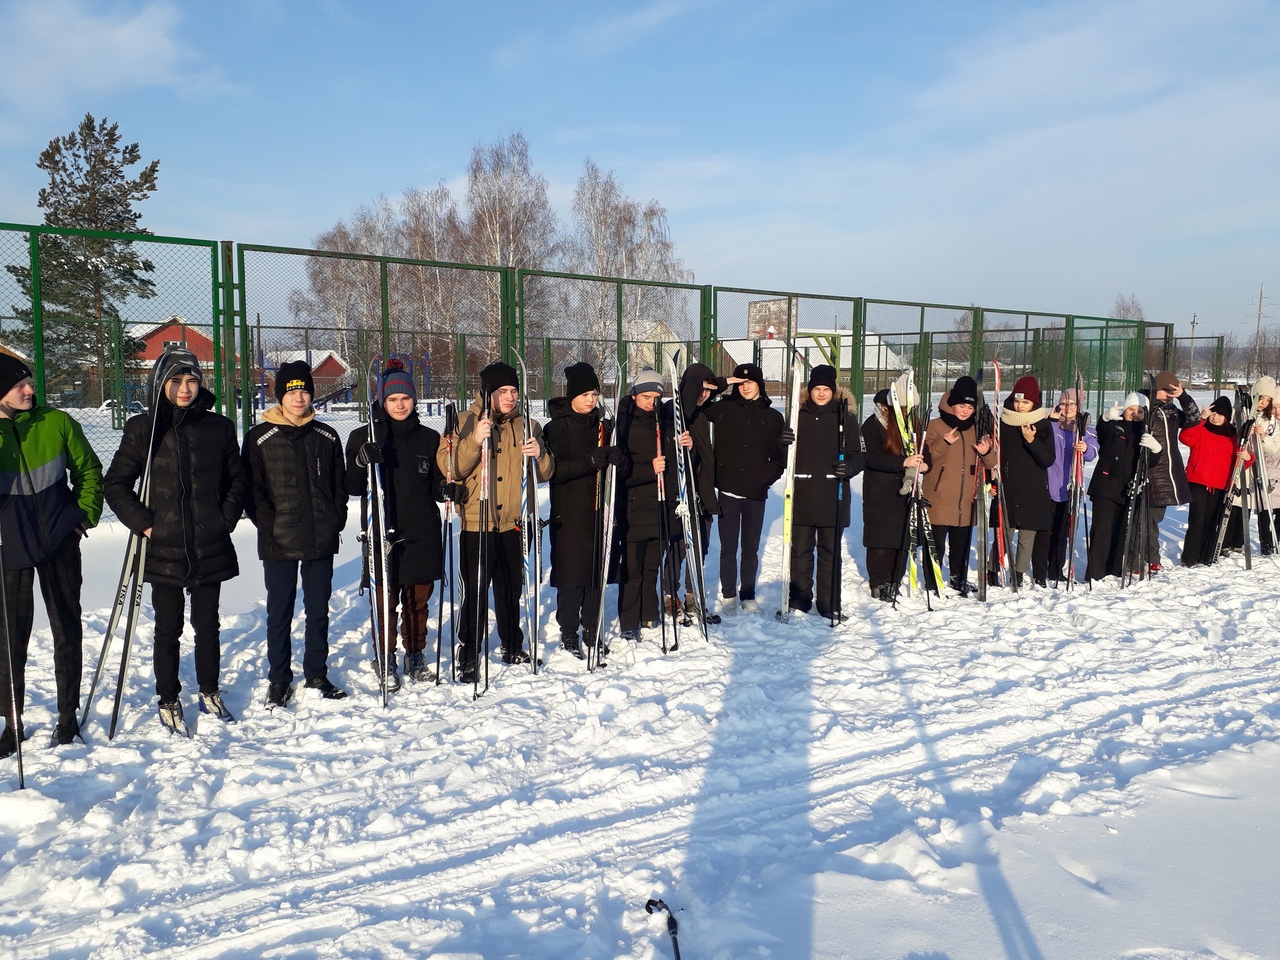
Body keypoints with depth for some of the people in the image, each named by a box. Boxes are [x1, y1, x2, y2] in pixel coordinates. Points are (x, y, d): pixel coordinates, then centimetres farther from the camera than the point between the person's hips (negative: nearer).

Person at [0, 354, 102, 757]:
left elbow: (89, 471, 7)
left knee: (67, 631, 7)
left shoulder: (57, 423, -4)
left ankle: (68, 716, 21)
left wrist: (85, 515, -1)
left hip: (60, 543, 0)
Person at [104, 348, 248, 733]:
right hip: (164, 548, -2)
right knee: (168, 629, 8)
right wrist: (142, 522, -9)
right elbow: (115, 483, 1)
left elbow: (238, 479, 11)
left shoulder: (219, 427, 3)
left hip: (210, 547, 2)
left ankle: (209, 692, 30)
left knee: (207, 625, 13)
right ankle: (168, 701, 22)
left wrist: (226, 519, -1)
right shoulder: (143, 428, -2)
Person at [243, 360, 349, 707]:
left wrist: (336, 522, 2)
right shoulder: (260, 438, 0)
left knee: (318, 611, 11)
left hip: (321, 541, 3)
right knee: (279, 614, 6)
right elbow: (252, 490, -2)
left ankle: (317, 675, 23)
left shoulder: (327, 437, 9)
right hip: (279, 544, -2)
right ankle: (279, 681, 18)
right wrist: (269, 527, -11)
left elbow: (340, 485, 13)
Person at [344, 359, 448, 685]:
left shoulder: (428, 438, 10)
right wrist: (361, 463, -22)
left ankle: (415, 656, 27)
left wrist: (445, 489, -6)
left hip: (422, 535, 3)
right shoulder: (364, 437, 1)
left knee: (418, 600, 11)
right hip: (383, 535, -2)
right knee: (385, 601, 3)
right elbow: (352, 488, -2)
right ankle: (384, 659, 19)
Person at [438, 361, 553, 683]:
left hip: (514, 522, 4)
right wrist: (474, 441, -26)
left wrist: (540, 454, -12)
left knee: (511, 589, 15)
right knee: (475, 591, -4)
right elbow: (448, 467, -12)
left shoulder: (527, 425, 9)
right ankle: (469, 657, 7)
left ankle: (512, 646, 30)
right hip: (477, 523, -3)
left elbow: (545, 473, 10)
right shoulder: (465, 423, -1)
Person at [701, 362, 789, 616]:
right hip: (728, 490, -1)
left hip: (756, 493, 1)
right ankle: (729, 597, 15)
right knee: (729, 548, 4)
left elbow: (779, 457, 12)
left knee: (751, 549, 11)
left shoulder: (773, 417, 7)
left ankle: (748, 596, 22)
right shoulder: (724, 408, 2)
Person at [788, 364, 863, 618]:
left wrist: (849, 467, -15)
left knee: (830, 550, 6)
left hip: (834, 497, -1)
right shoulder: (798, 416, 7)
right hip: (802, 495, 1)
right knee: (800, 549, 5)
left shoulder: (845, 419, 5)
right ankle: (799, 598, 16)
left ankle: (829, 604, 13)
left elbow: (859, 455, 5)